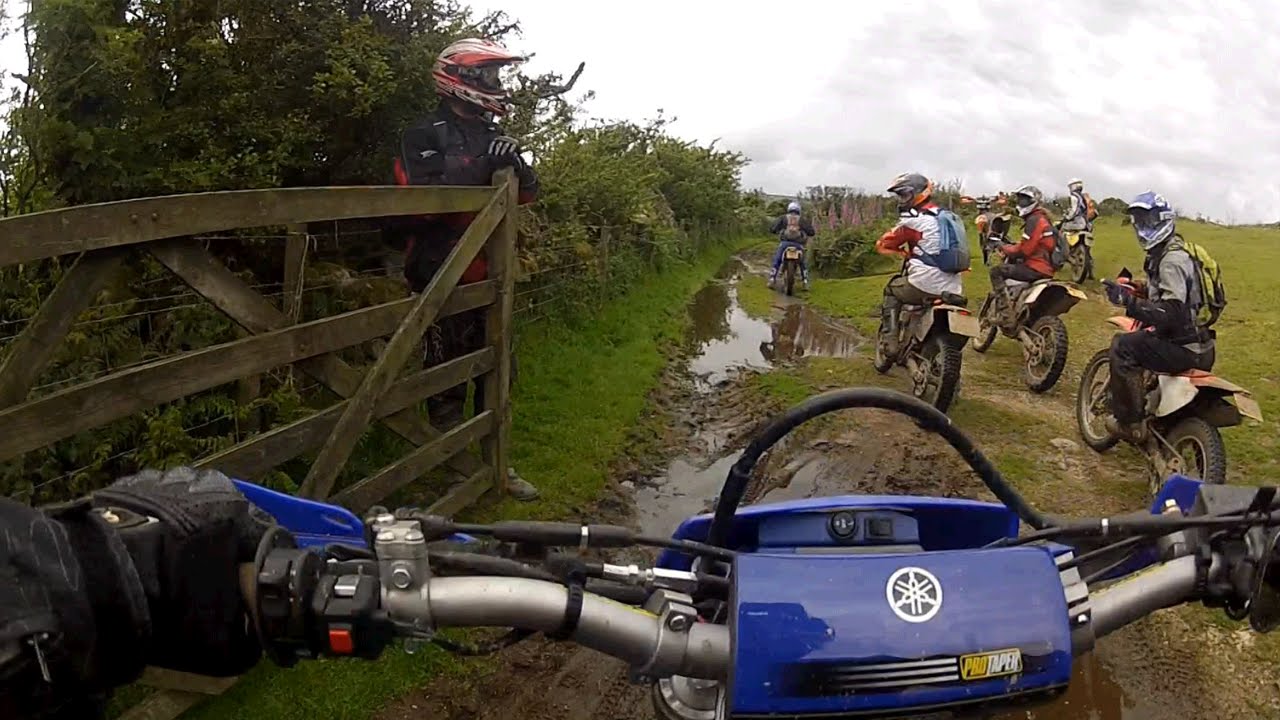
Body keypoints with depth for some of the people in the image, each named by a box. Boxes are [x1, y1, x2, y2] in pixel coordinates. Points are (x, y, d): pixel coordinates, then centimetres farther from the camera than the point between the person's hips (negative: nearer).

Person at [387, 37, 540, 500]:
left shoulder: (492, 138, 14)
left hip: (488, 276, 7)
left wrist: (515, 166, -12)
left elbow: (528, 194, 9)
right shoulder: (423, 137, -6)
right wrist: (480, 167, -26)